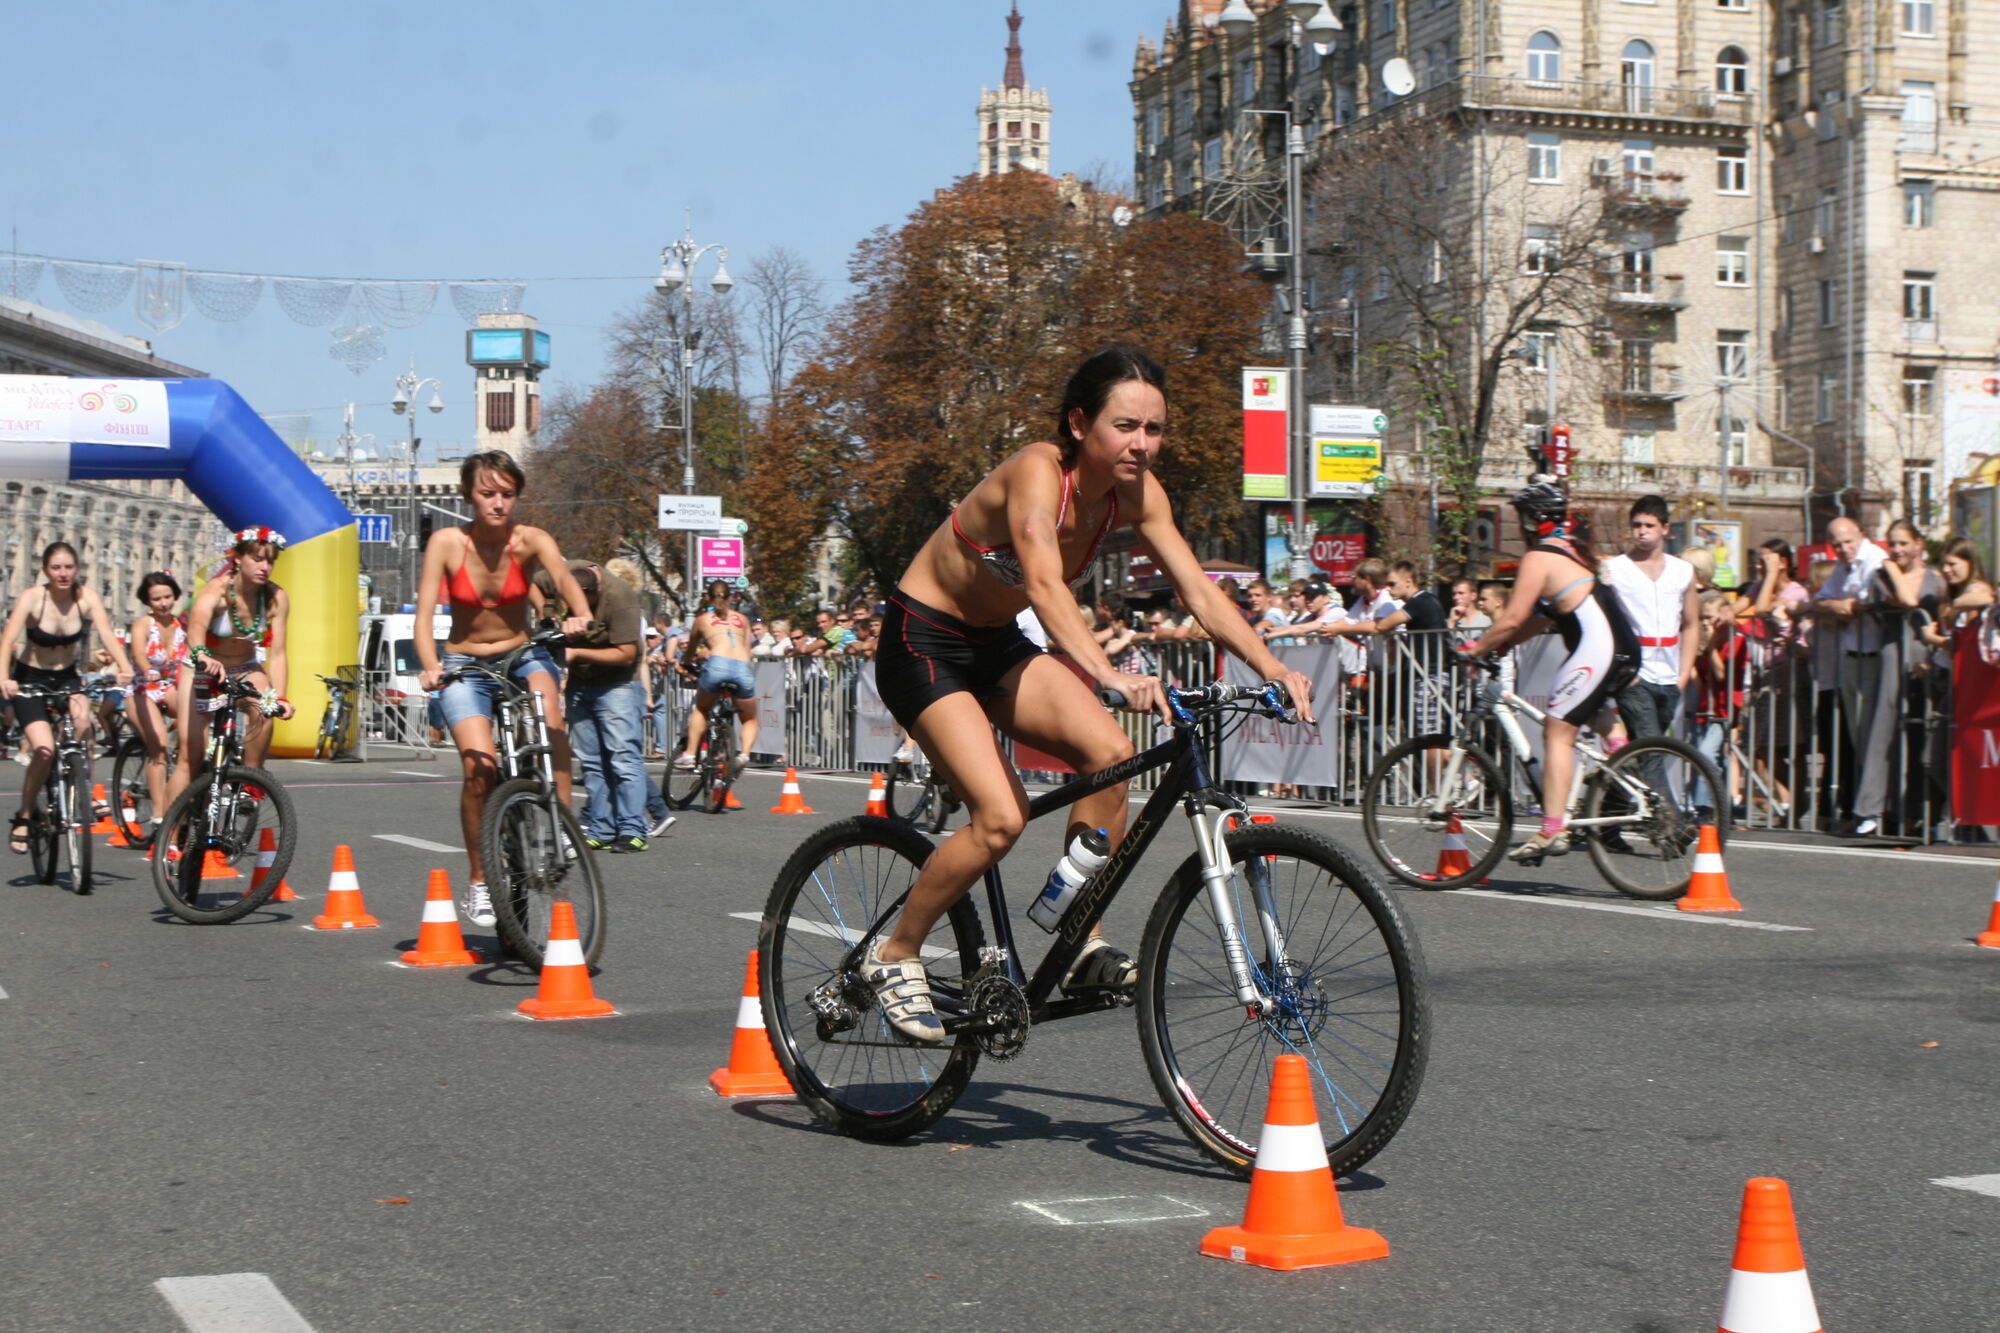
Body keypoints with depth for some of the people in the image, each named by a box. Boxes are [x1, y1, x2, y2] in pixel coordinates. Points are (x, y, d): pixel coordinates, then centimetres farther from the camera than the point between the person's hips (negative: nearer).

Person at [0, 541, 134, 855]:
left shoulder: (87, 597, -12)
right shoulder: (32, 598, -18)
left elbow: (107, 634, -26)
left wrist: (124, 667, -45)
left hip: (67, 677, 2)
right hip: (31, 678, -2)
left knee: (82, 715, -31)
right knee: (44, 749, -20)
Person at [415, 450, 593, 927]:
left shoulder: (531, 540, -11)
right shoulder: (447, 542, -12)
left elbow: (563, 576, -31)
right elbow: (424, 616, -18)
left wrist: (581, 618, -53)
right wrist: (430, 668, -38)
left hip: (523, 658, 1)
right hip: (465, 666, -1)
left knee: (550, 713, -32)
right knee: (481, 767, -19)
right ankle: (479, 883, -4)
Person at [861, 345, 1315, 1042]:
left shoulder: (1135, 492, -8)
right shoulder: (1038, 471, -29)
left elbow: (1201, 592, -11)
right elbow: (1046, 586, -44)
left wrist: (1273, 667, -26)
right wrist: (1111, 677, -58)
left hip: (997, 643, 7)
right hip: (922, 642, -7)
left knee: (1109, 753, -17)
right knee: (1000, 816, -20)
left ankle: (1082, 944, -2)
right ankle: (892, 957, 1)